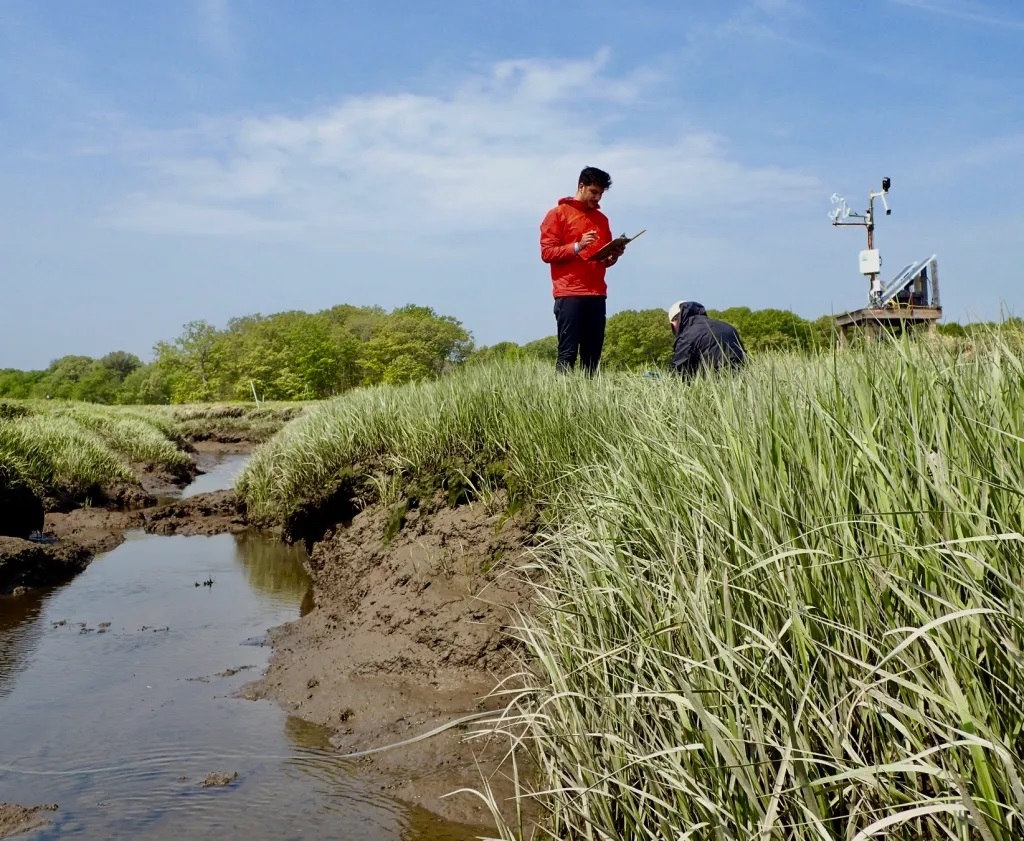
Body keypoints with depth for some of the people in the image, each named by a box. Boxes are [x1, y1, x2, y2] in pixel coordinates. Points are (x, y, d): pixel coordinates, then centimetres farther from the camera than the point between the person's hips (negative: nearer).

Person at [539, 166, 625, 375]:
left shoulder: (601, 219, 21)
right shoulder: (558, 213, 3)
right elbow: (547, 252, -4)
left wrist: (613, 256, 2)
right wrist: (577, 247, -16)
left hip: (597, 295, 6)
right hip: (569, 295, -6)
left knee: (593, 355, 1)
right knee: (567, 353, -10)